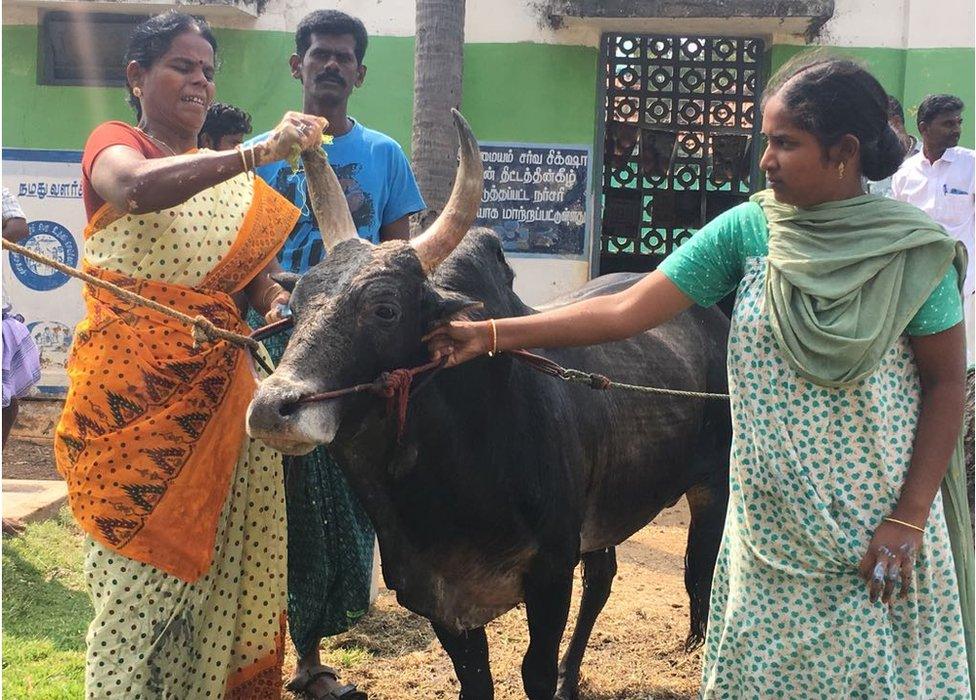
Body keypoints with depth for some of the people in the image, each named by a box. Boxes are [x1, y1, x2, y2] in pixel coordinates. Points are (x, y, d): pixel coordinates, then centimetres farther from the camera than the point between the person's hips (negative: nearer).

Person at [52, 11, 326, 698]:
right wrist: (260, 153, -31)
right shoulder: (114, 143, 2)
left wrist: (278, 301, -11)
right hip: (133, 393, -5)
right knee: (139, 576, -5)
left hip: (218, 394, 5)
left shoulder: (232, 179, 20)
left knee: (210, 569, 5)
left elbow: (259, 269, 13)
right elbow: (136, 188, -22)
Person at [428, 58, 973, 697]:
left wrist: (908, 519, -11)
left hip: (878, 529, -2)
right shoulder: (747, 229, -3)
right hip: (770, 519, 2)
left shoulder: (913, 250, -10)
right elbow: (624, 312, -5)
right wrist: (491, 334, -11)